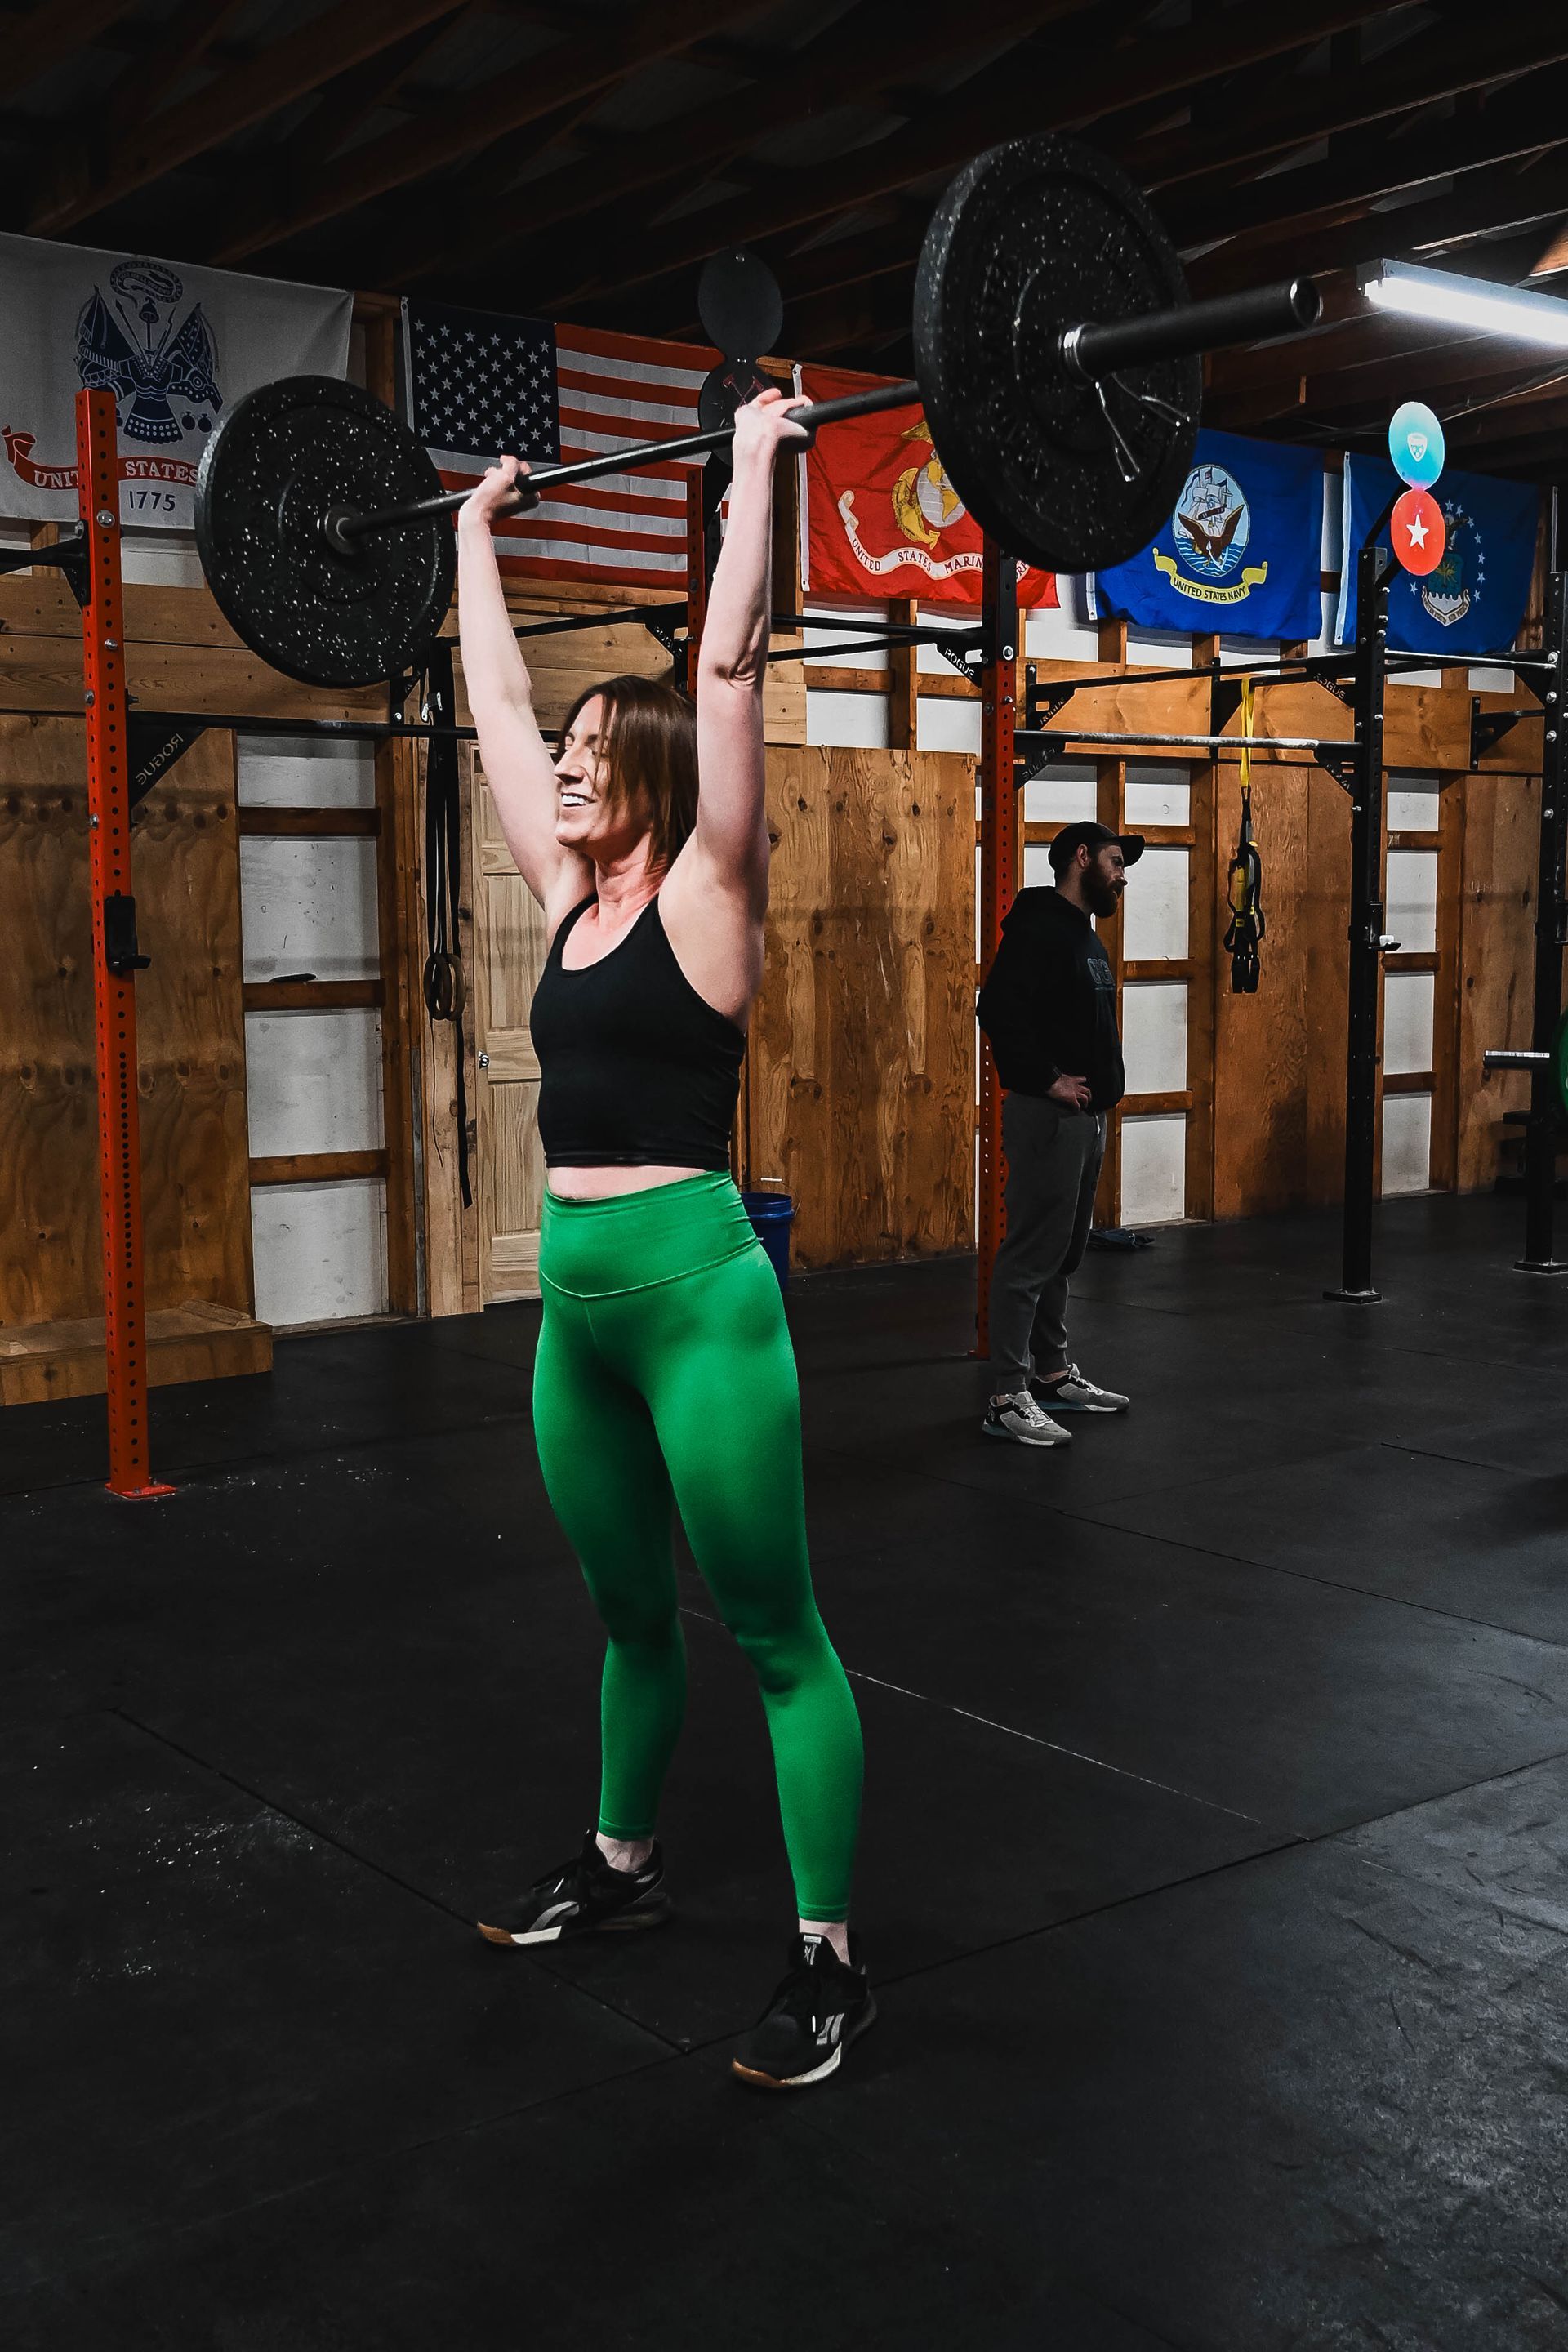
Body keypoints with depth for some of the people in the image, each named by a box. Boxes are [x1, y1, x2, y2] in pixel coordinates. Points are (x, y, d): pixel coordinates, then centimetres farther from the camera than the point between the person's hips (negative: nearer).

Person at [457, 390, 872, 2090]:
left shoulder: (704, 895, -8)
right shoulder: (570, 898, 10)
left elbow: (729, 669, -15)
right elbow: (493, 700, 17)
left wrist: (754, 470, -12)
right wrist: (477, 530, 24)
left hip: (696, 1293, -7)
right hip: (579, 1304, 8)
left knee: (771, 1635, 2)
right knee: (629, 1615, 22)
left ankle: (829, 1961, 12)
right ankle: (621, 1866, 41)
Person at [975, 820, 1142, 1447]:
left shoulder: (1085, 934, 17)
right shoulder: (1039, 928, -14)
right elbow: (1000, 1009, -25)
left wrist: (1103, 1081, 12)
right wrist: (1048, 1079, -21)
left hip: (1086, 1114, 10)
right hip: (1048, 1114, -10)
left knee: (1064, 1253, 17)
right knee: (1031, 1255, -8)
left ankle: (1052, 1375, 28)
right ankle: (1007, 1399, -6)